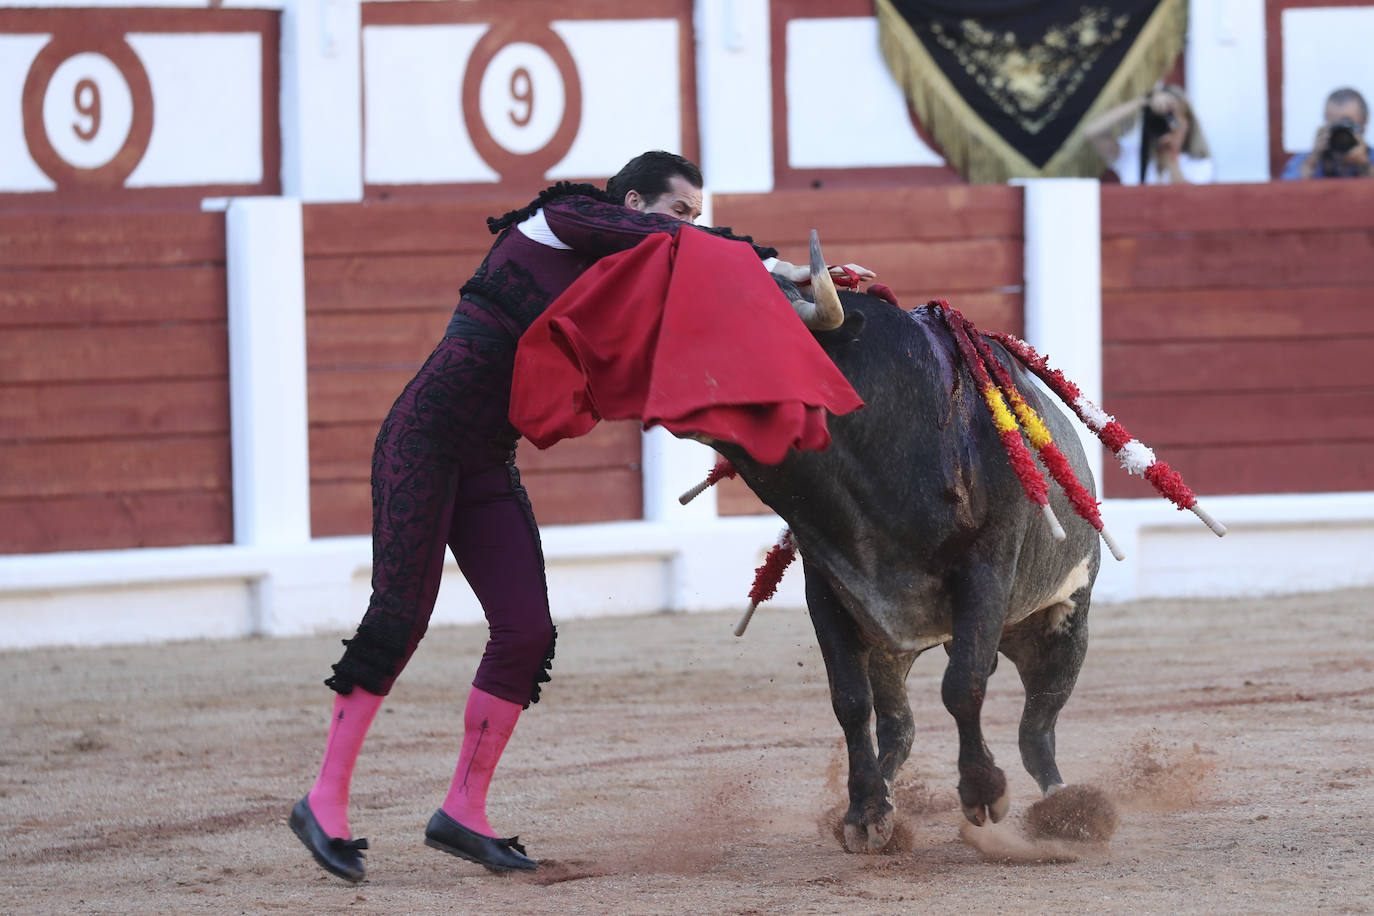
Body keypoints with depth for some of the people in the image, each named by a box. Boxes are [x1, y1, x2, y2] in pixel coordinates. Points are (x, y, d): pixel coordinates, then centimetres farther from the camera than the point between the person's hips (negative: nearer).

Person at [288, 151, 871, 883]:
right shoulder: (562, 220, -5)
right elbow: (668, 242, -19)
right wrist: (767, 264, -22)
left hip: (487, 465, 8)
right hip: (424, 437, -8)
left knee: (526, 631, -2)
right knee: (401, 617, -13)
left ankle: (463, 813, 7)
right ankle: (325, 801, -7)